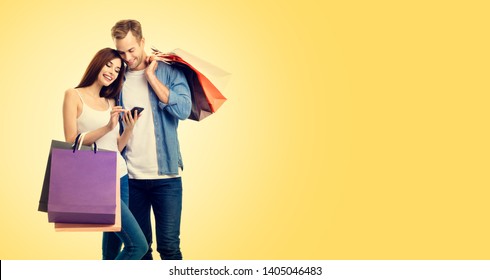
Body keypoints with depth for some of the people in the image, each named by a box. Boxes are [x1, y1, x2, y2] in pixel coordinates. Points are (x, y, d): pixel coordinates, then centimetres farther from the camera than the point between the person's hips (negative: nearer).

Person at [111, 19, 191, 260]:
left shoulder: (168, 72, 1)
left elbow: (183, 109, -15)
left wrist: (150, 76, -10)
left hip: (166, 175, -3)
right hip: (131, 176, 3)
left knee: (169, 245, -2)